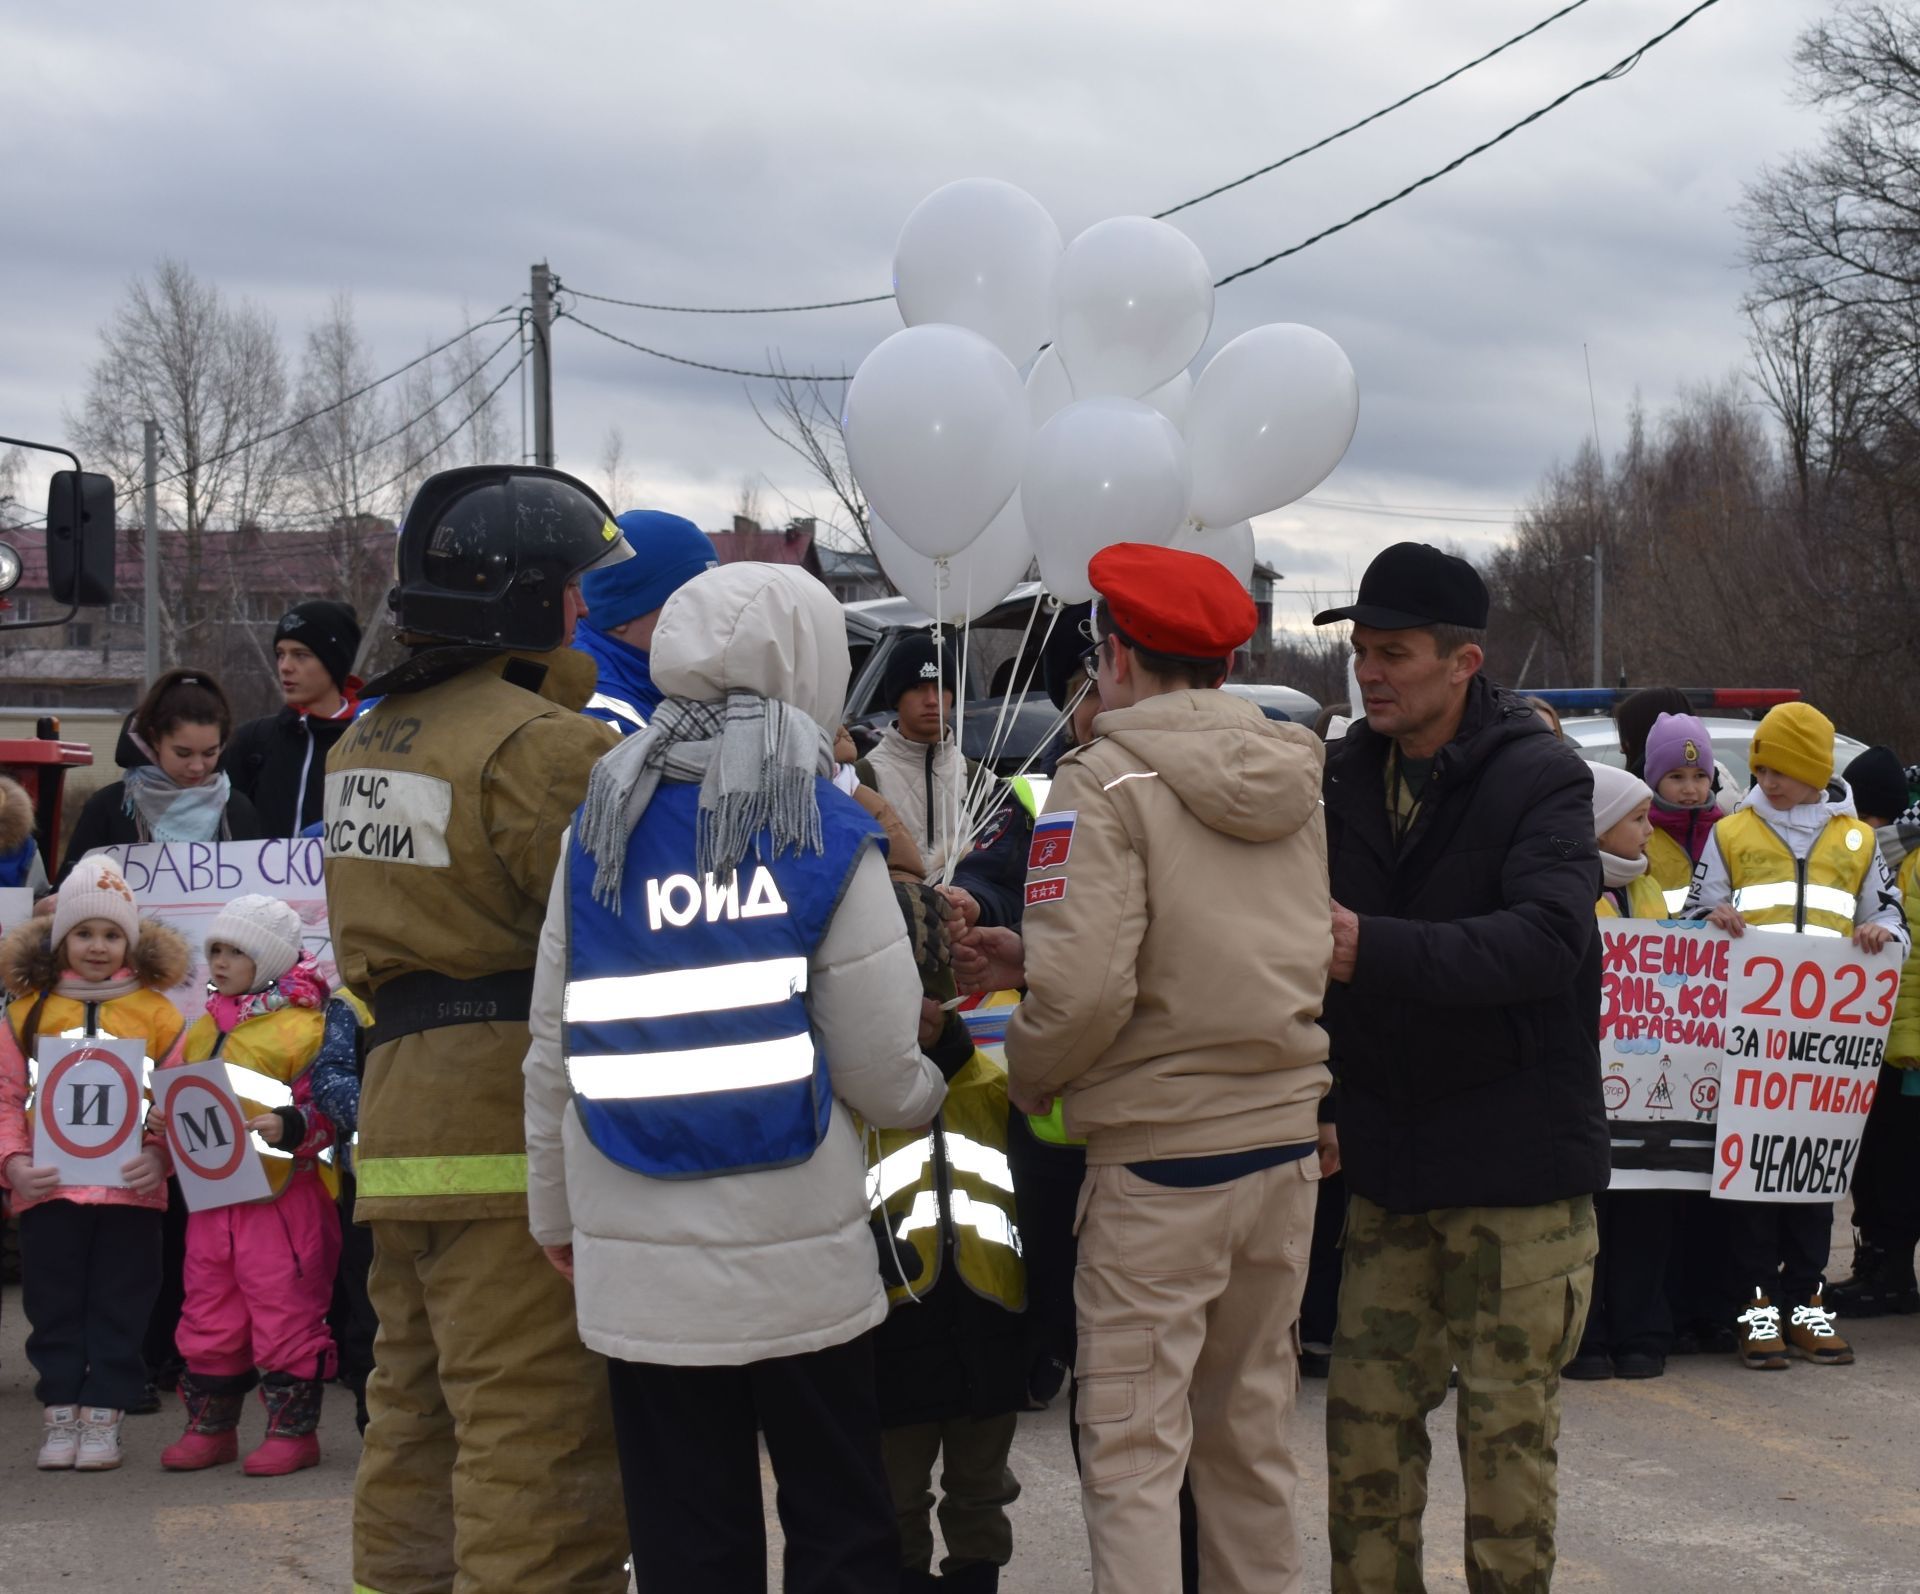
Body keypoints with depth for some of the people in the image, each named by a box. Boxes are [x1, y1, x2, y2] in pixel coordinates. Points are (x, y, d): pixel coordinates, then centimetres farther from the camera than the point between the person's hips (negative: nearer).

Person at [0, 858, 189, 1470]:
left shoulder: (155, 1012, 4)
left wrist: (160, 1154, -13)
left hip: (130, 1188, -1)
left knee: (120, 1308, 4)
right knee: (55, 1306, 6)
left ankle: (103, 1417, 11)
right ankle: (59, 1414, 14)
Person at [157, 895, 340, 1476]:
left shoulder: (303, 1026, -8)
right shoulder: (203, 1030, 16)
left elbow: (328, 1106, -12)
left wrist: (291, 1127, -29)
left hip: (285, 1194, -7)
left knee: (284, 1312, -1)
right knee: (209, 1313, 12)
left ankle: (293, 1429, 7)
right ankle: (209, 1426, 23)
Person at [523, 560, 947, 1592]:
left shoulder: (601, 828, 3)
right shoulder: (828, 835, -5)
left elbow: (554, 1049, 4)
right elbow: (880, 1072, -5)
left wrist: (555, 1211, 14)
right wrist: (933, 1095, 16)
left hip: (638, 1263, 2)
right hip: (801, 1260, -2)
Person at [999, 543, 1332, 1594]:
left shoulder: (1106, 782, -13)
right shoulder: (1297, 778, 7)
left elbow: (1081, 985, -21)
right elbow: (1339, 952, 7)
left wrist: (1026, 1078, -3)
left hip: (1159, 1160, -7)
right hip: (1287, 1144, 7)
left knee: (1133, 1451, -1)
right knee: (1250, 1430, 19)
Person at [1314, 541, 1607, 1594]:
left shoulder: (1541, 778, -11)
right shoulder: (1343, 778, 4)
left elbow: (1547, 941, -26)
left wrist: (1374, 949, -35)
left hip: (1516, 1160, -5)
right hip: (1388, 1160, 5)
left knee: (1507, 1426, 3)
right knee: (1365, 1415, 8)